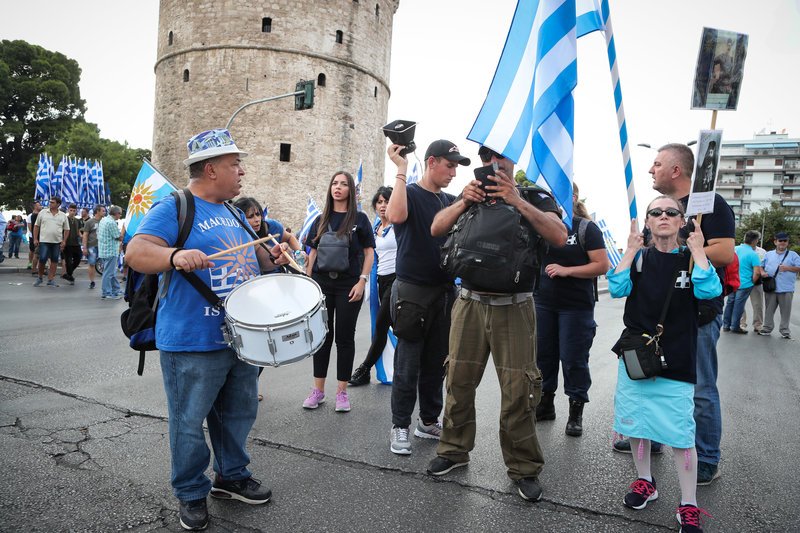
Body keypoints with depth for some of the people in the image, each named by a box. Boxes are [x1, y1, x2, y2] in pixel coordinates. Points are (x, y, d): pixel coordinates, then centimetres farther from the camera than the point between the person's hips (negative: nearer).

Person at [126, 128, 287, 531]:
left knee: (239, 414, 19)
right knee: (189, 423, 7)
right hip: (192, 343, -7)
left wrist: (270, 256, 2)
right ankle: (191, 494, 27)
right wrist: (175, 255, -39)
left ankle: (233, 476, 38)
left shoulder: (234, 213, 14)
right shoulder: (173, 208, -10)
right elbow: (136, 253, -20)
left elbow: (250, 253, 24)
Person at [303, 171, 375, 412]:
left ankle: (342, 392, 13)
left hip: (349, 285, -3)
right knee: (322, 335, 7)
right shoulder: (321, 220, 10)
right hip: (322, 283, 3)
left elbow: (369, 253, -1)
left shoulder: (359, 219, 1)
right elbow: (313, 252, 13)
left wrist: (362, 281, -10)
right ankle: (318, 390, 17)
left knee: (345, 337, 4)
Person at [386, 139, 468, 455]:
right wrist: (401, 171, -21)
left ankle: (429, 422, 27)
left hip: (445, 291, 6)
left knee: (436, 363, 13)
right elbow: (396, 216, -28)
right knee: (408, 366, 0)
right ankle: (400, 427, 14)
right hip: (413, 290, -6)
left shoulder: (449, 200, 14)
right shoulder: (410, 193, -6)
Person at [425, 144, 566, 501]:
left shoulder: (534, 198, 6)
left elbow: (559, 237, -11)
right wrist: (463, 202, -14)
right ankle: (454, 450, 28)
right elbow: (436, 229, 2)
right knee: (458, 381, 9)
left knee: (518, 391, -1)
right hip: (470, 303, 3)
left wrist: (518, 201, -20)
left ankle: (524, 468, 16)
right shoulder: (470, 197, 15)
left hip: (514, 308, -2)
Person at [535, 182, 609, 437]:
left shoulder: (586, 228, -4)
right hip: (543, 303, 5)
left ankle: (576, 413, 17)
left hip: (575, 306, -4)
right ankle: (545, 404, 29)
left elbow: (602, 265, -10)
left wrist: (567, 270, -17)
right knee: (543, 354, 12)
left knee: (573, 359, 2)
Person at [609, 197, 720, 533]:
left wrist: (697, 250, -14)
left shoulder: (691, 258, 2)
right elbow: (617, 289, -10)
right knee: (636, 422, 12)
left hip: (677, 363, -2)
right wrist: (630, 250, -12)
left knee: (680, 433, -2)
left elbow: (709, 291, -16)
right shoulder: (639, 257, 4)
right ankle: (644, 481, 34)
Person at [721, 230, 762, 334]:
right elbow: (757, 272, -20)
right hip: (744, 284, -5)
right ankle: (734, 327, 13)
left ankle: (726, 325, 20)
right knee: (738, 305, 4)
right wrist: (753, 282, -3)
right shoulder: (753, 254, -17)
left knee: (730, 302, 14)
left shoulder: (735, 249, 0)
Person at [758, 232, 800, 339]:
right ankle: (767, 328, 19)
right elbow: (760, 266, 16)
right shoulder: (769, 254, 13)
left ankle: (784, 330, 14)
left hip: (786, 289, -2)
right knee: (769, 310, 9)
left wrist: (788, 268, -14)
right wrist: (763, 272, -5)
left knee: (785, 311, 3)